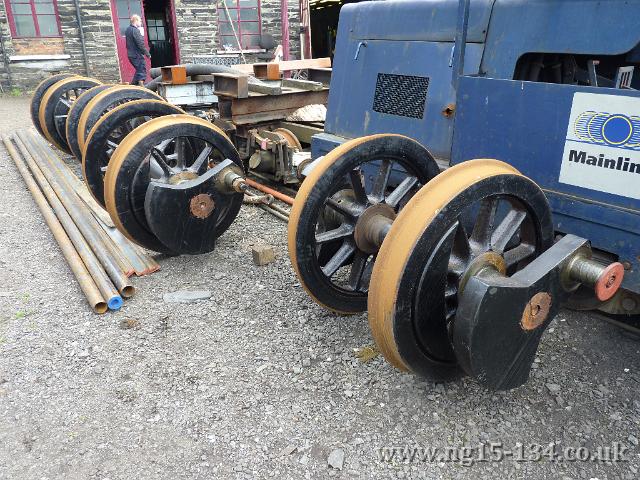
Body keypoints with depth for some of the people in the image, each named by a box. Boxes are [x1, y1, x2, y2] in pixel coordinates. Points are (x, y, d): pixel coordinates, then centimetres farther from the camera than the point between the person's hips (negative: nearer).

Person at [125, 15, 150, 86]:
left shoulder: (128, 29, 15)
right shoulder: (135, 30, -15)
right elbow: (141, 44, -20)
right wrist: (148, 54, -14)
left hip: (131, 55, 9)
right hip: (137, 55, -9)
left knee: (139, 71, 19)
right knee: (142, 72, -6)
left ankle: (132, 85, 21)